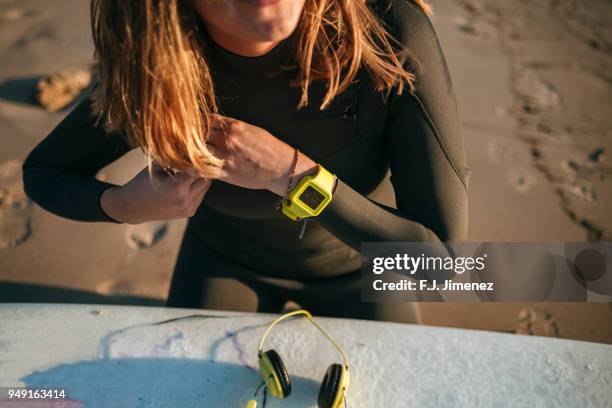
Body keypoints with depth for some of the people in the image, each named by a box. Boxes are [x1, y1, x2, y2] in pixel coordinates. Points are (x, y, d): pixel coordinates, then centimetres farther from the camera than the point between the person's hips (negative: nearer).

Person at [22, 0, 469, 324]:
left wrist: (291, 174, -41)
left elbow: (441, 249, -31)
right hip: (224, 257, 1)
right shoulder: (154, 72, -30)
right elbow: (42, 171, -11)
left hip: (353, 260, 0)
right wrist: (124, 205, -32)